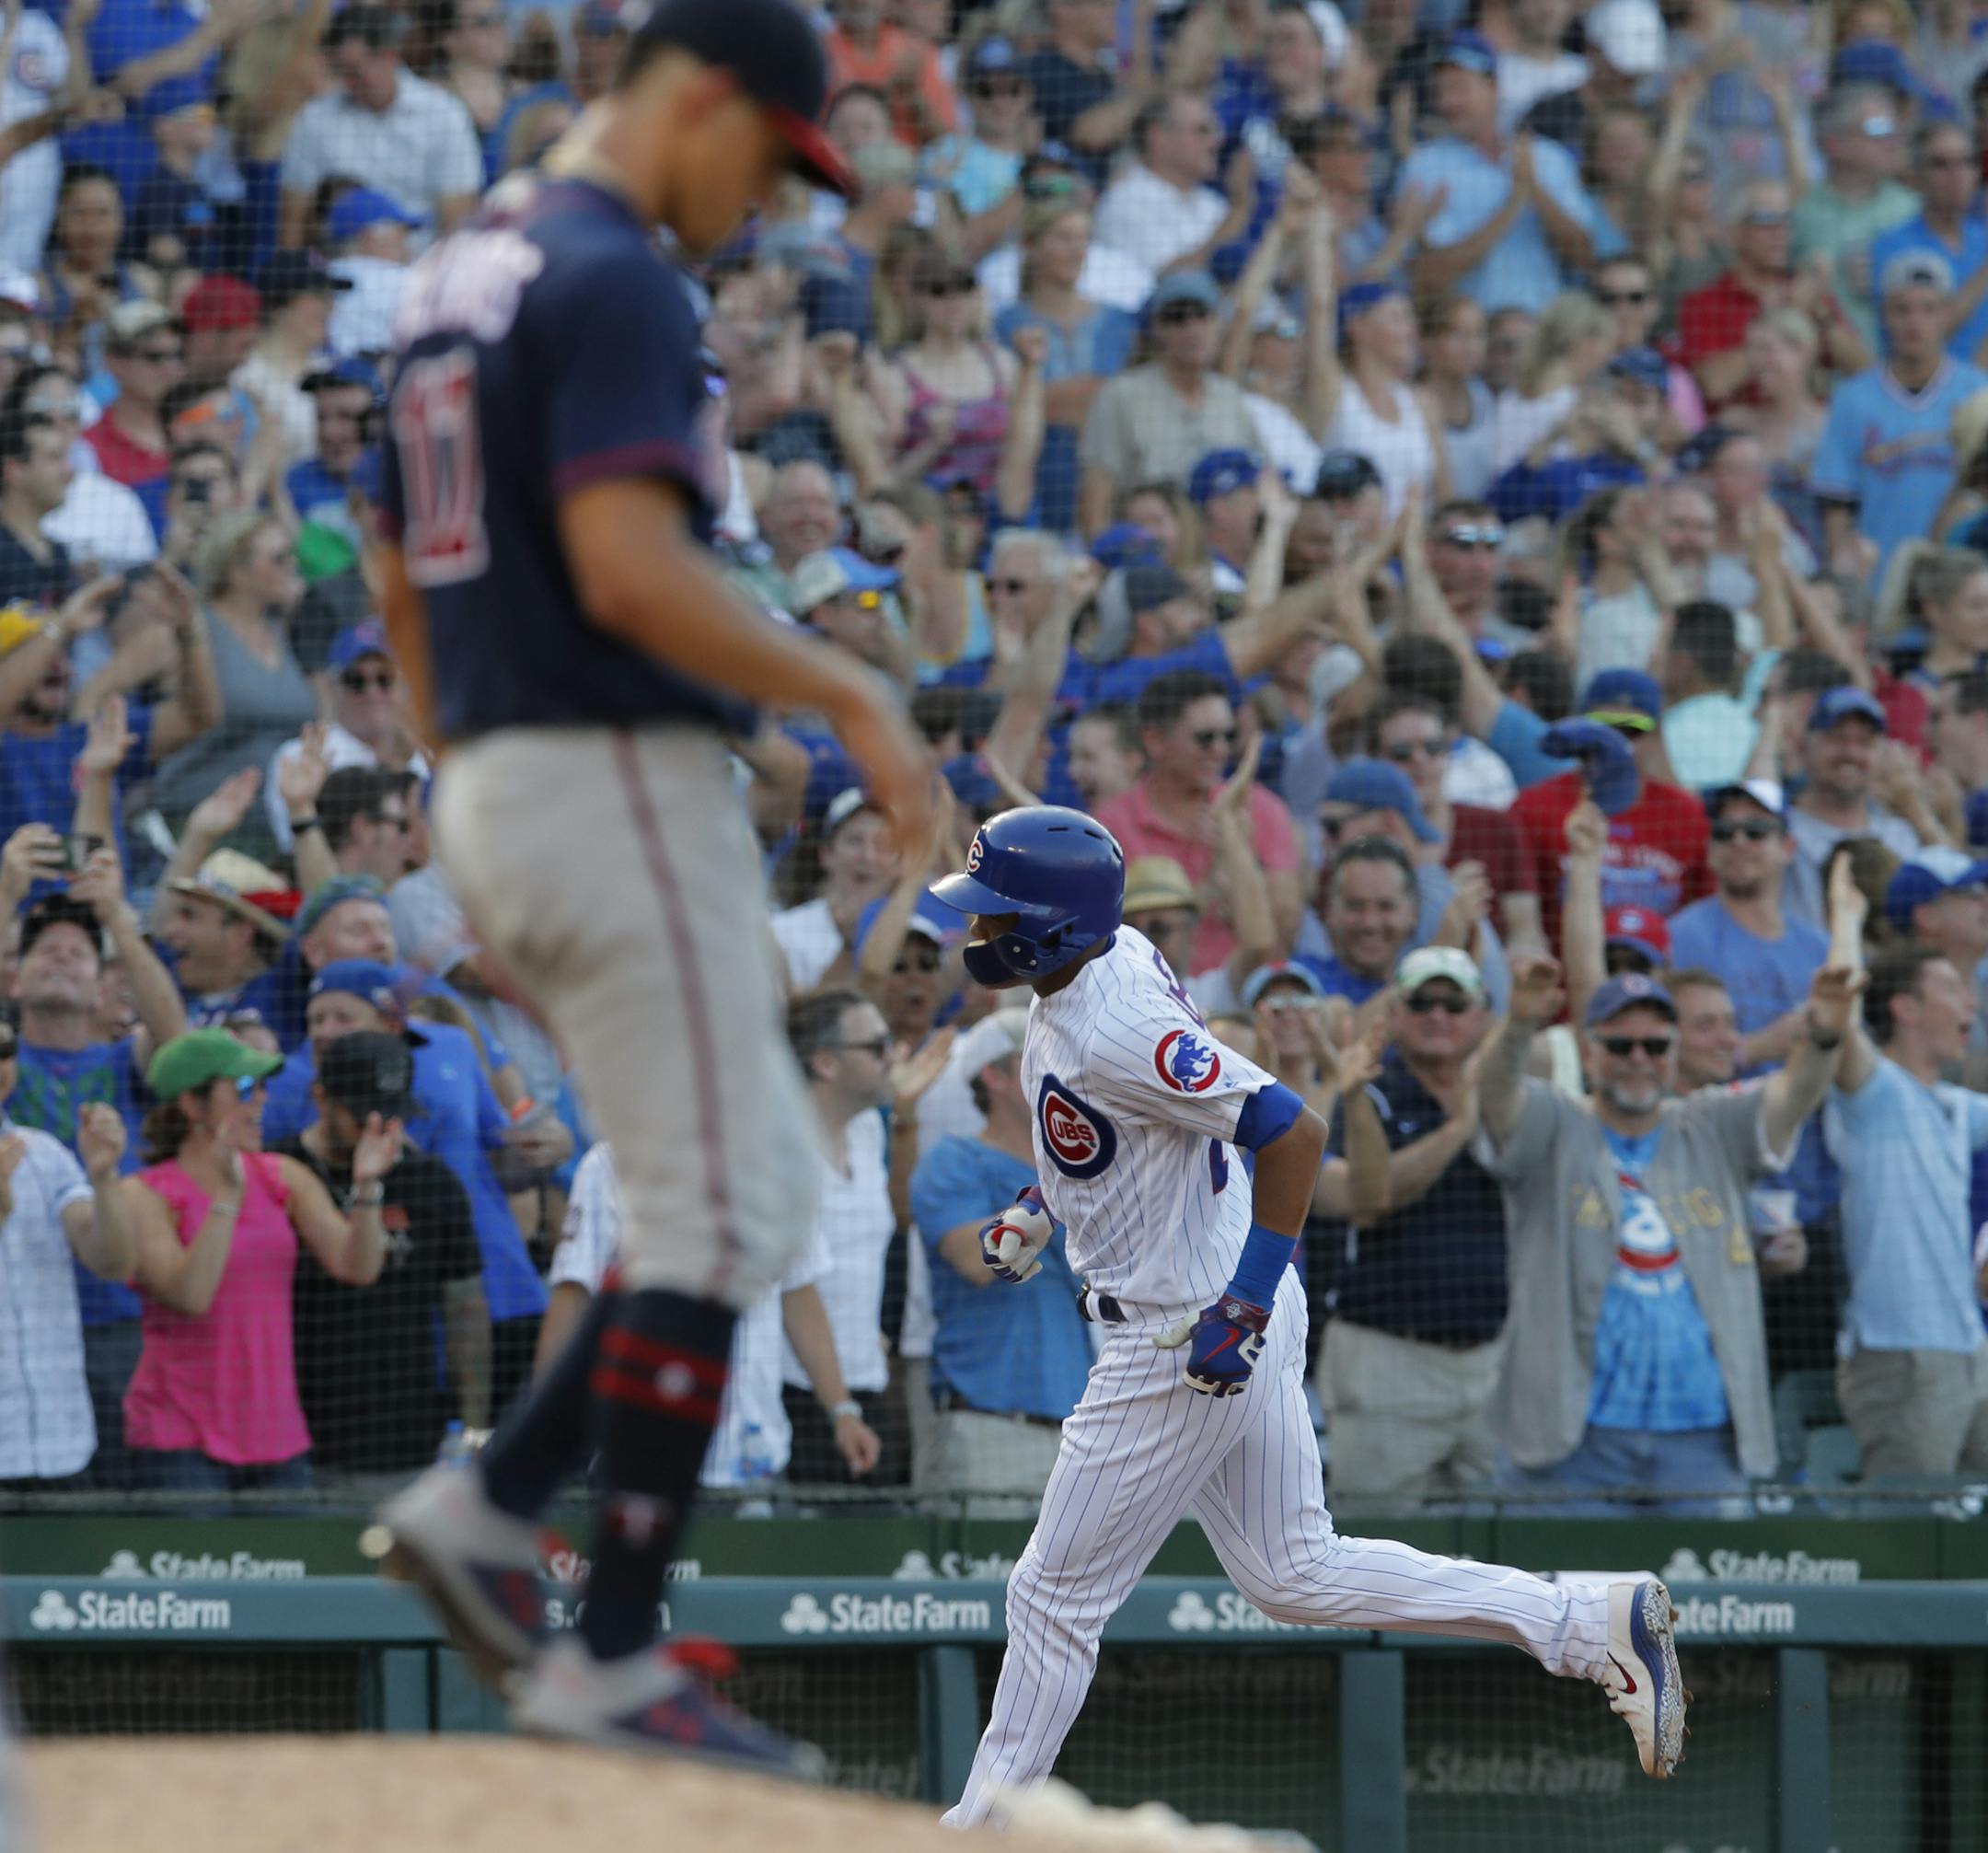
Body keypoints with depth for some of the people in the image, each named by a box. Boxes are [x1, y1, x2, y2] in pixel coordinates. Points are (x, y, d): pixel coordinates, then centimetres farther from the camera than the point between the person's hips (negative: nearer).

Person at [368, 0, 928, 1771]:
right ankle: (611, 1659, -6)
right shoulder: (617, 283, -14)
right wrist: (851, 694, -17)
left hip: (491, 797, 10)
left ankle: (490, 1505, 7)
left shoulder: (455, 279, 17)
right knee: (717, 1213, -5)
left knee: (761, 1191, 15)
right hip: (621, 779, -10)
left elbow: (406, 586, 22)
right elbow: (630, 571, -24)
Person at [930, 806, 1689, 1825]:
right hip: (1229, 1313, 10)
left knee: (1058, 1594, 2)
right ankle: (1592, 1624, 10)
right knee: (1297, 1575, 14)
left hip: (1186, 1344, -10)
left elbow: (1293, 1130, -31)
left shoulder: (1112, 1033, -26)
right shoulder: (1115, 956, 4)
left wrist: (1245, 1303, -30)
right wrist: (1039, 1210, 17)